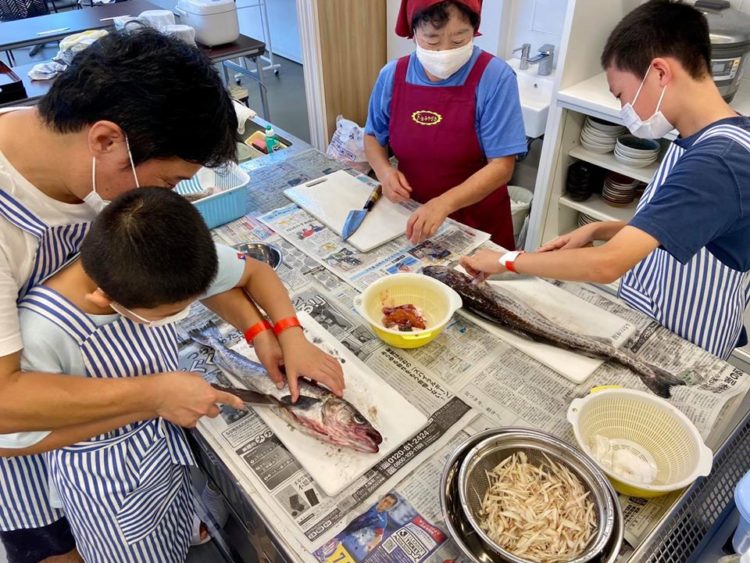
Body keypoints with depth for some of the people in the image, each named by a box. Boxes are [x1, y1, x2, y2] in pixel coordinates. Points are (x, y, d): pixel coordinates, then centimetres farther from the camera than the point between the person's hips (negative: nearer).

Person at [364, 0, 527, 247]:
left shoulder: (495, 77, -17)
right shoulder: (392, 75, -6)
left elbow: (501, 166, -20)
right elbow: (373, 136, 8)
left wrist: (444, 203, -34)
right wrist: (384, 170, -13)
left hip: (478, 223, -3)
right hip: (411, 216, 4)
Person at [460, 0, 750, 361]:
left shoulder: (715, 163, -29)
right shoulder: (701, 142, 2)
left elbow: (606, 265, -35)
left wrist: (507, 261, -23)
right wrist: (598, 230, -1)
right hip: (645, 327, 8)